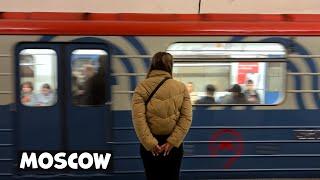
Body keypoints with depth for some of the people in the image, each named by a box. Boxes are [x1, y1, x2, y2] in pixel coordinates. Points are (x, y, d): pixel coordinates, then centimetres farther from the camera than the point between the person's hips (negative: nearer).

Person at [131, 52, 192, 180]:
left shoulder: (141, 88, -5)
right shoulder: (181, 88, -2)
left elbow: (138, 118, -16)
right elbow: (186, 118, -9)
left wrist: (150, 144, -15)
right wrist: (172, 142, -11)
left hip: (149, 145, 0)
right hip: (174, 144, 1)